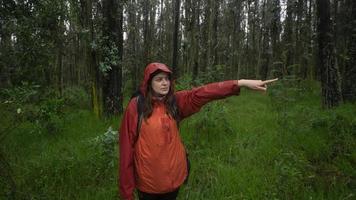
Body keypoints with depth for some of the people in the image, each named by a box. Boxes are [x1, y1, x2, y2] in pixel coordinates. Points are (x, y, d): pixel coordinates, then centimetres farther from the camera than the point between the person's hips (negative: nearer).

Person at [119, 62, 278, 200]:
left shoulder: (175, 102, -3)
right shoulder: (136, 106, -12)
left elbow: (205, 93, -14)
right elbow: (127, 145, -11)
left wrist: (241, 83, -23)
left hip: (172, 175, 3)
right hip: (148, 178, -3)